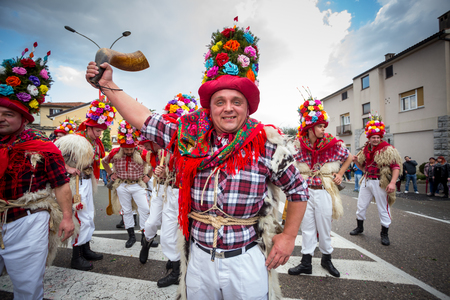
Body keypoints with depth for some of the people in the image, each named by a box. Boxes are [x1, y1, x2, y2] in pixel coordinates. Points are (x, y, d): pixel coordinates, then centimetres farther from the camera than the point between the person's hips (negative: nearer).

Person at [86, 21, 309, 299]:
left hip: (247, 263, -1)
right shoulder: (191, 137, -6)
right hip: (199, 259, 3)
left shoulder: (267, 144, -12)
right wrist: (108, 85, 4)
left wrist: (289, 236, -1)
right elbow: (144, 120, 0)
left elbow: (299, 189, -1)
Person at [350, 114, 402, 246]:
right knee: (361, 205, 13)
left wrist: (392, 182, -23)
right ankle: (360, 227, 32)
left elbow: (396, 166, -13)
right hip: (366, 181, 6)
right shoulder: (365, 149, 9)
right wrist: (356, 161, -3)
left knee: (383, 209, 6)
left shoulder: (387, 149, -8)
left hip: (380, 182, -5)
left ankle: (384, 234, 23)